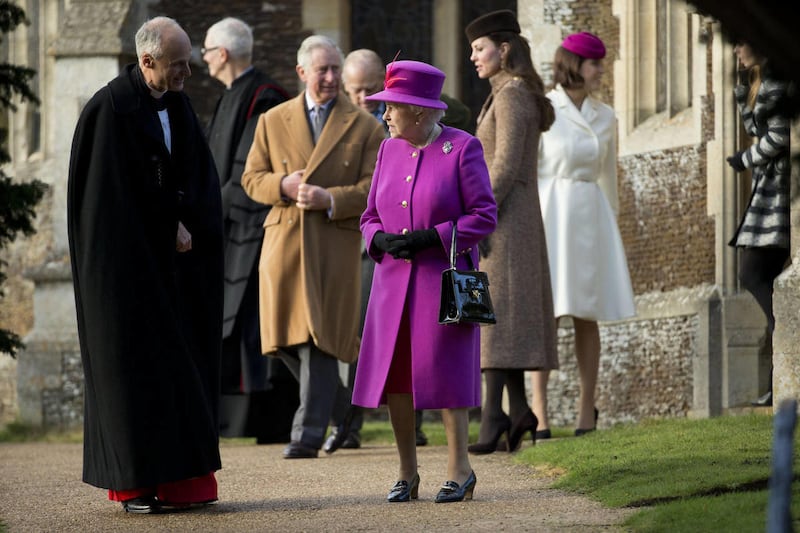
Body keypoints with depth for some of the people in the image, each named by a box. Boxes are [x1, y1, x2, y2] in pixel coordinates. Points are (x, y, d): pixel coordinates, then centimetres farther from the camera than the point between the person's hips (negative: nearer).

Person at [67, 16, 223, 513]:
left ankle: (180, 478, 5)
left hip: (177, 264, 7)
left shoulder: (180, 107, 9)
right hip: (129, 262, -7)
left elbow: (203, 179, 8)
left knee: (184, 364, 4)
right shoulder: (110, 110, -13)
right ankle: (136, 483, 0)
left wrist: (187, 227, -9)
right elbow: (119, 193, -16)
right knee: (135, 365, -4)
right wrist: (168, 231, -11)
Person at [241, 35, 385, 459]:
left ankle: (308, 433, -9)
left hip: (335, 245, -3)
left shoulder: (364, 127, 5)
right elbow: (252, 178, 12)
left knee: (319, 338, -10)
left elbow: (374, 189, -1)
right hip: (283, 240, 3)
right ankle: (335, 398, 30)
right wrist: (283, 185, -10)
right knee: (285, 335, 4)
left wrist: (329, 199, -16)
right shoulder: (273, 122, 12)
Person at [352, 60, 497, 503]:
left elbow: (484, 215, -7)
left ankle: (459, 468, 2)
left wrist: (430, 239, -16)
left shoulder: (463, 149, -5)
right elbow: (371, 216, 16)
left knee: (445, 370, -7)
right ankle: (407, 473, 11)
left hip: (444, 279, -5)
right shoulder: (389, 151, 12)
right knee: (394, 374, 2)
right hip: (394, 279, 5)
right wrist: (380, 239, -7)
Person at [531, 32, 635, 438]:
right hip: (549, 215, -4)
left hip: (590, 218, 4)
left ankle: (587, 412, 9)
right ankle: (539, 412, -7)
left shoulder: (605, 117, 10)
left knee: (587, 316, 4)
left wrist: (611, 227, 16)